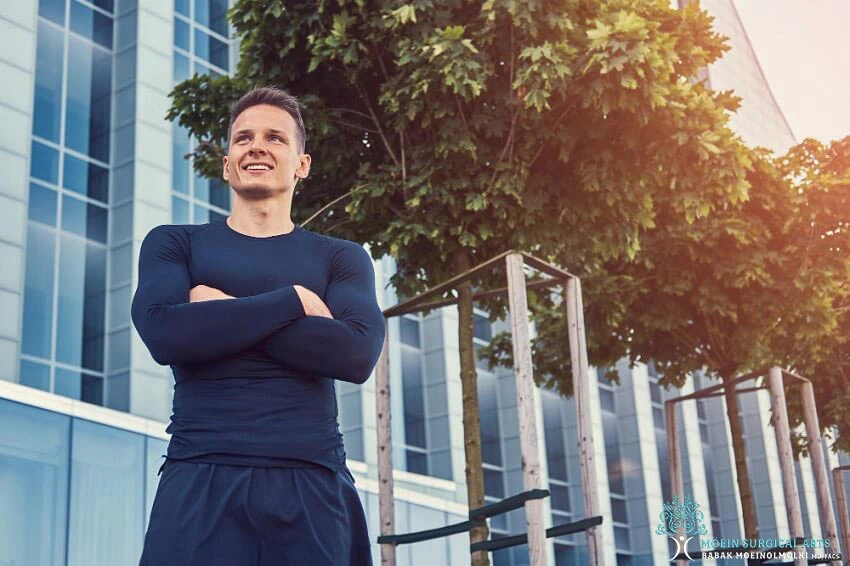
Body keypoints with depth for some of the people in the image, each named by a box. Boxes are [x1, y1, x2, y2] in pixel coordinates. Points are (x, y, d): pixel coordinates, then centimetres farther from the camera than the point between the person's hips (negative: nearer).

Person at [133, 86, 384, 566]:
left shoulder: (341, 257, 13)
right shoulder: (173, 244, 13)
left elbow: (357, 353, -6)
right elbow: (163, 333, -7)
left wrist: (222, 311, -5)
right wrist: (293, 301, -5)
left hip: (311, 483, 1)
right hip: (200, 479, 0)